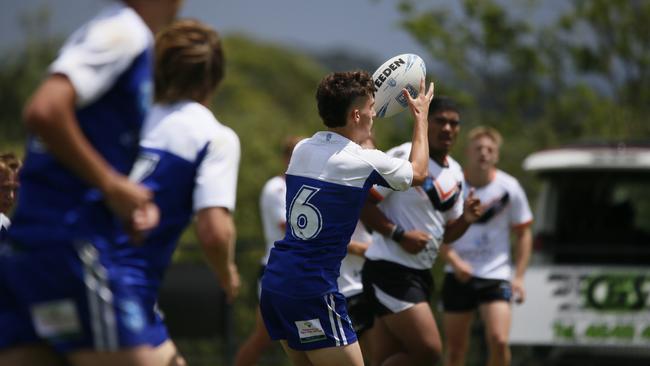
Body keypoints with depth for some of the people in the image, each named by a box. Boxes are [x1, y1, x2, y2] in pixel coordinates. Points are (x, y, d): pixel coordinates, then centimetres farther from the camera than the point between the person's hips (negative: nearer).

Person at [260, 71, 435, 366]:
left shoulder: (302, 150, 7)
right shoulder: (364, 162, -10)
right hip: (312, 292, -8)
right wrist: (421, 116, 24)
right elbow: (417, 173, 12)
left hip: (275, 282, 8)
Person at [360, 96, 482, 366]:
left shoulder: (454, 172, 14)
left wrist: (465, 219, 0)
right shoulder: (403, 158, -11)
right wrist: (399, 234, -21)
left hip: (419, 273, 9)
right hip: (389, 270, -8)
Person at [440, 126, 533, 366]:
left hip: (496, 275, -1)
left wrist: (518, 277, -1)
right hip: (458, 276, 1)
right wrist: (454, 261, -16)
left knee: (499, 341, -17)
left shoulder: (509, 189, -3)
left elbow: (523, 233, 7)